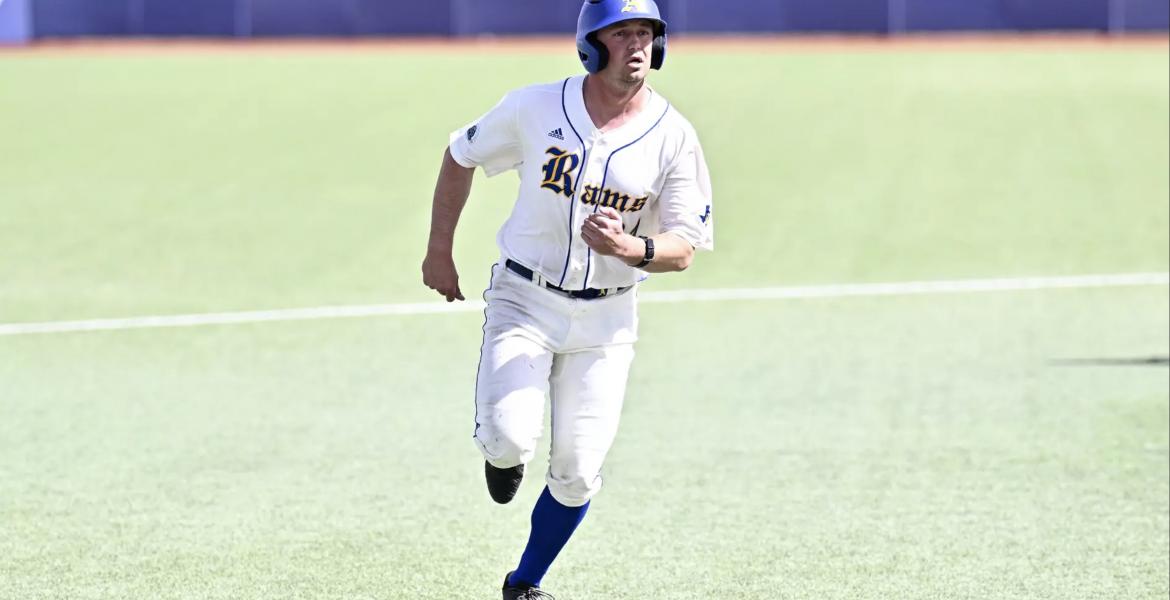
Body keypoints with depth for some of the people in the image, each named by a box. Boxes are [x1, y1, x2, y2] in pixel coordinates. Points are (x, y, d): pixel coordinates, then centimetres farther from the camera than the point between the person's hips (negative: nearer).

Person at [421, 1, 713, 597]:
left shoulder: (674, 138, -10)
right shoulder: (535, 108, -11)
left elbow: (684, 249, -10)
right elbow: (461, 155, 7)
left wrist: (629, 249, -32)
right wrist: (438, 251, 8)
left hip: (605, 320, 1)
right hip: (524, 301, -1)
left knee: (576, 474, 3)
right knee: (510, 438, -23)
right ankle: (502, 453, 16)